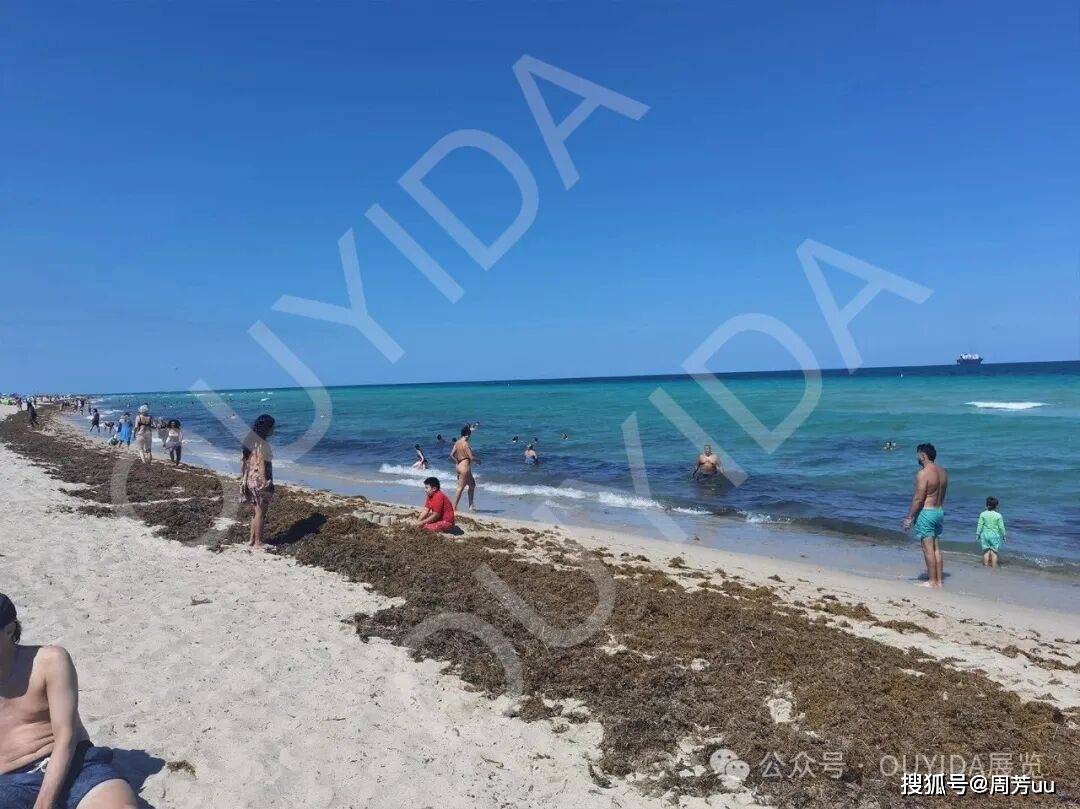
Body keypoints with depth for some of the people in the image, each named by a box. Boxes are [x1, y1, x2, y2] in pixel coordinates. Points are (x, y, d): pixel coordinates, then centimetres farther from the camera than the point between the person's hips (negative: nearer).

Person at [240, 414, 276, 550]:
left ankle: (252, 540, 25)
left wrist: (244, 479, 17)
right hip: (259, 481, -8)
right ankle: (258, 542, 13)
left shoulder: (250, 441, 6)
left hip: (250, 479, 8)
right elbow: (261, 466, -21)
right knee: (260, 513, 4)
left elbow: (244, 461, 10)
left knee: (255, 512, 18)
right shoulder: (262, 444, -20)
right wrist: (266, 484, -17)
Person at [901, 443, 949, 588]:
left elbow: (918, 499, -19)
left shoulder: (923, 473, -18)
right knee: (936, 547, 13)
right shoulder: (943, 472, 9)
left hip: (926, 512, -8)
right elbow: (942, 496, 15)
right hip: (939, 511, 9)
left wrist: (909, 517, -12)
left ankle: (932, 581, 4)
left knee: (928, 548, -1)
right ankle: (939, 580, 17)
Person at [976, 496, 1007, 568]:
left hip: (985, 534, 1)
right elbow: (1001, 527, -3)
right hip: (995, 535, -1)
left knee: (986, 551, 9)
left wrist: (977, 534, 6)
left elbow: (979, 525, -3)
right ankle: (994, 567, 8)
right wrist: (1003, 535, 10)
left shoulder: (983, 514, -5)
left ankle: (986, 566, 13)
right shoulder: (998, 515, -8)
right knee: (994, 552, 5)